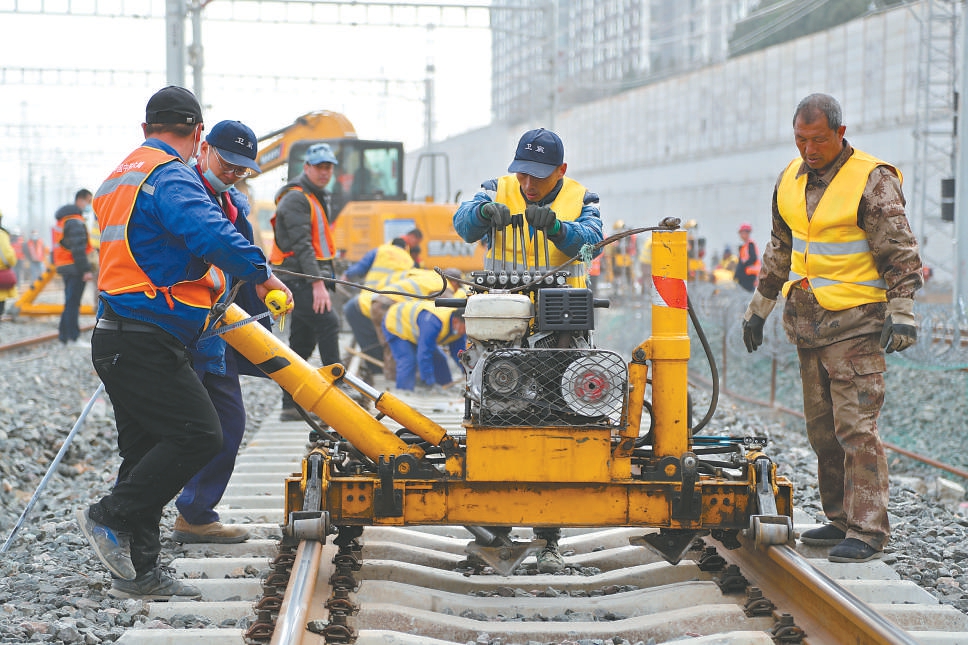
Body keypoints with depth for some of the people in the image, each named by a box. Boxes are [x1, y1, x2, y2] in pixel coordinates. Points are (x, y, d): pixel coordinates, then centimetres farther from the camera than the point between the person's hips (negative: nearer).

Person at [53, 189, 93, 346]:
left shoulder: (62, 219, 19)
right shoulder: (75, 221, -14)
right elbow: (78, 248, -20)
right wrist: (86, 269, -21)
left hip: (64, 267, 10)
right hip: (74, 268, -10)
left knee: (70, 302, 15)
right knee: (73, 303, -8)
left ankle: (64, 335, 17)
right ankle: (72, 337, -8)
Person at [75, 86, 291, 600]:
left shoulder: (120, 177, 21)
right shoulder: (171, 176, -11)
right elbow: (209, 232, -29)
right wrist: (260, 273, -21)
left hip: (116, 338, 10)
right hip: (146, 340, -10)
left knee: (148, 449, 11)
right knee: (198, 434, -11)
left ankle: (138, 572, 12)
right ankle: (110, 518, -6)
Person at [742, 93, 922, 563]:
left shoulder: (872, 180, -10)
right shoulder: (790, 180, 11)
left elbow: (900, 252, -9)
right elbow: (779, 249, 23)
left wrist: (901, 313, -17)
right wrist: (759, 307, 24)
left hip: (856, 325, -7)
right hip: (808, 322, 7)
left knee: (856, 426, -11)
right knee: (821, 427, 10)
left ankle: (867, 531, -8)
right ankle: (840, 518, 19)